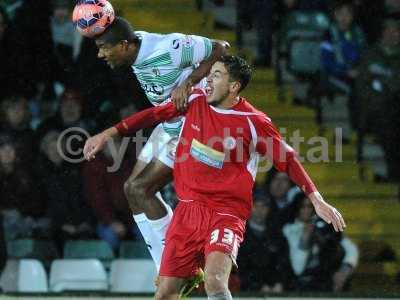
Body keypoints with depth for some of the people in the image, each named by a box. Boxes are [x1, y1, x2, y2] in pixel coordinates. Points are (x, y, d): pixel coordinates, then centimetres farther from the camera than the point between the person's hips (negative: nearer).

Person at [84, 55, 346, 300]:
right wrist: (107, 135, 14)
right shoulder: (195, 101, 3)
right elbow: (154, 115, 14)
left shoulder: (253, 122, -10)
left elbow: (288, 160, -5)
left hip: (226, 213, -5)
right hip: (189, 208, 5)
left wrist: (317, 200, -9)